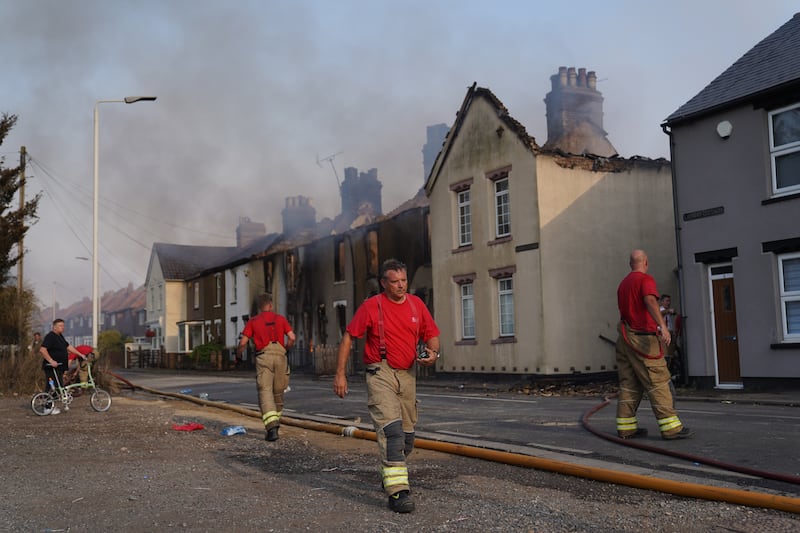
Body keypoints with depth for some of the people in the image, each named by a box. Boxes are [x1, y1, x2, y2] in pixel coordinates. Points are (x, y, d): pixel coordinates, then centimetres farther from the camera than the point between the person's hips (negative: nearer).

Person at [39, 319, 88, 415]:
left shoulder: (60, 336, 16)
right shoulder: (50, 336, -14)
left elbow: (68, 347, 21)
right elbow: (42, 349, -23)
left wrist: (80, 355, 18)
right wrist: (51, 361, -25)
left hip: (59, 367, 10)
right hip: (52, 367, -10)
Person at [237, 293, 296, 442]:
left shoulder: (253, 321, 8)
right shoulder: (280, 319, 11)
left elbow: (243, 342, 1)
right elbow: (292, 337, 1)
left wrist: (238, 353, 20)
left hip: (263, 357, -2)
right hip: (280, 356, 2)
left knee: (265, 392, -7)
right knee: (278, 392, 19)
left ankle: (272, 427, -23)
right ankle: (275, 421, 36)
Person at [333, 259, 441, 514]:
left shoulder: (416, 304, 8)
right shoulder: (371, 306, -6)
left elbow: (432, 335, 15)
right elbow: (348, 338, -3)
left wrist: (432, 352, -8)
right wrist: (340, 374, -7)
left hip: (407, 375, 6)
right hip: (381, 374, -6)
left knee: (407, 435, 14)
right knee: (391, 430, -19)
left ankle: (391, 475, 38)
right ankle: (397, 491, -21)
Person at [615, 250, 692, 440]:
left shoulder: (623, 284, 20)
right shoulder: (646, 279, -6)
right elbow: (650, 301, -26)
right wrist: (662, 325, -38)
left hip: (625, 337, 8)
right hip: (643, 337, -8)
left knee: (629, 383, 8)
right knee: (658, 382, -8)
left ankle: (626, 427, 7)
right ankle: (670, 427, -9)